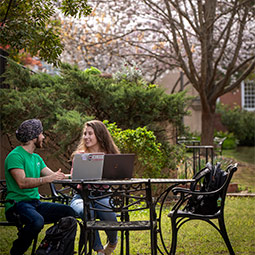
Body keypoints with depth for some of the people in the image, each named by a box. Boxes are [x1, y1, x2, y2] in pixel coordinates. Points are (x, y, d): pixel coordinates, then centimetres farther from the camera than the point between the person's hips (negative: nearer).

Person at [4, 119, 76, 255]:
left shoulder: (36, 158, 19)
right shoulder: (15, 156, -10)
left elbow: (54, 175, 18)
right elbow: (22, 182, -23)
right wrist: (47, 179, -33)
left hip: (35, 202, 9)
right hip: (18, 203, -8)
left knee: (69, 212, -7)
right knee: (37, 221, -37)